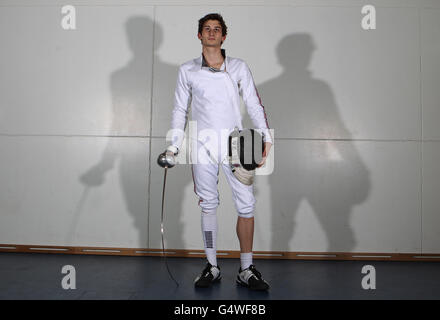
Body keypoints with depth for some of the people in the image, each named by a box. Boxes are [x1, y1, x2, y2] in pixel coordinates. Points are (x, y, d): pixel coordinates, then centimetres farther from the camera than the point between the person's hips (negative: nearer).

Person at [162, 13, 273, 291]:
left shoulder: (239, 67, 10)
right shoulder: (187, 70, 11)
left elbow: (254, 105, 8)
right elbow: (180, 110, 14)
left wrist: (266, 137, -4)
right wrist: (174, 146, 7)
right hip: (203, 146, 1)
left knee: (247, 206, -4)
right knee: (208, 205, 5)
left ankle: (246, 270, 9)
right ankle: (212, 267, 17)